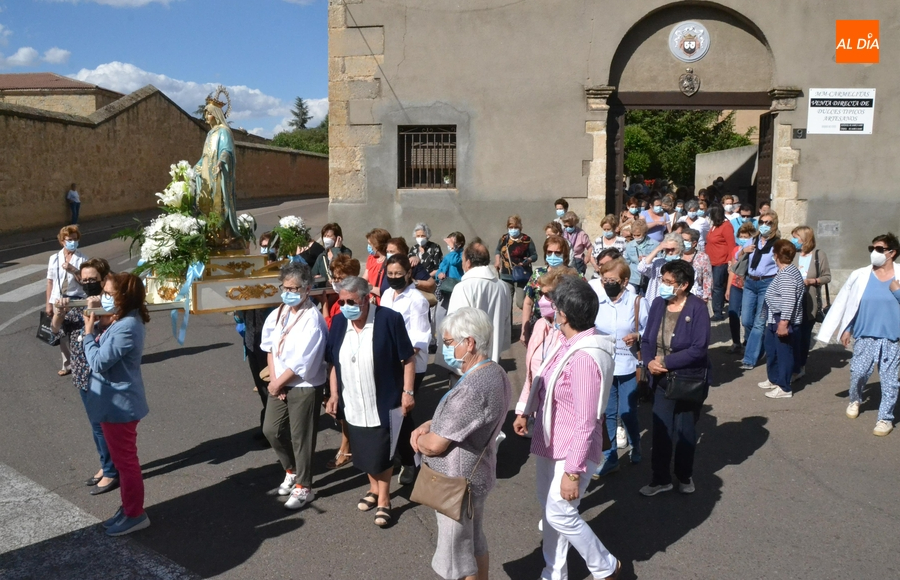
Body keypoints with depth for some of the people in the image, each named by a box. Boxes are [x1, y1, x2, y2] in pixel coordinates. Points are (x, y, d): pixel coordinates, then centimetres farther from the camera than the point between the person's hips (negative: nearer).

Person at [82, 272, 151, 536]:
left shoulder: (126, 328, -25)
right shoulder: (122, 321, 7)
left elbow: (99, 363, -23)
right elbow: (103, 349, 11)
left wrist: (89, 332, -13)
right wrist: (96, 327, -1)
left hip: (119, 404, -10)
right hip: (115, 402, 10)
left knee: (125, 460, 4)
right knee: (122, 459, 20)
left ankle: (135, 515, 18)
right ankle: (129, 508, 33)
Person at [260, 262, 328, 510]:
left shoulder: (312, 318, -20)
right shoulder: (278, 313, 2)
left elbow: (301, 361, -21)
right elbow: (270, 347, 6)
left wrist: (277, 383, -11)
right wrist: (273, 379, -5)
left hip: (305, 386, -7)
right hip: (279, 383, 7)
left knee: (301, 437, 4)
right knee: (271, 430, 15)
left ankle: (303, 487, 21)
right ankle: (292, 470, 38)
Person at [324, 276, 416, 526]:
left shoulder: (389, 319, -17)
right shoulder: (339, 322, -2)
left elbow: (408, 358, -12)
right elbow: (334, 362, 8)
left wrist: (408, 391, -13)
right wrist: (334, 394, 6)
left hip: (384, 401, -5)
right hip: (353, 403, 5)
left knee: (381, 453, 4)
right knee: (364, 452, 19)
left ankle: (384, 500, 24)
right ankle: (374, 488, 42)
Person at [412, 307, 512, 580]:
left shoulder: (473, 389, -32)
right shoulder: (494, 373, -1)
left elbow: (435, 445, -26)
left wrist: (420, 439, -4)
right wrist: (429, 425, -3)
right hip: (477, 475, 9)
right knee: (475, 543, 26)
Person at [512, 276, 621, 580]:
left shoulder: (584, 357, -30)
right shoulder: (568, 343, -1)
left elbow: (585, 422, -28)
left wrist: (573, 472, -25)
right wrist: (526, 413, 24)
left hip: (571, 450, -9)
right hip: (551, 442, 9)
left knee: (561, 514, 3)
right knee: (549, 507, 19)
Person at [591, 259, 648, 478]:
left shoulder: (637, 302, -9)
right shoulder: (596, 302, -4)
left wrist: (638, 337, -19)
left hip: (628, 366, -2)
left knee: (627, 412, 7)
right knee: (606, 413, 9)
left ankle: (636, 446, 37)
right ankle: (609, 457, 22)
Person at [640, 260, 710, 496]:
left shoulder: (697, 308, -16)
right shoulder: (658, 304, -2)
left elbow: (699, 348, -22)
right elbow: (646, 339, 1)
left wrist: (666, 362, -22)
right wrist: (649, 361, -18)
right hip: (662, 379, 4)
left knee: (685, 430, 13)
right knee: (661, 430, 7)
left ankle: (685, 476, 35)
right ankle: (660, 478, 22)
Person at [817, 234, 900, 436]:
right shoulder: (860, 276, 0)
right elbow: (847, 304, 7)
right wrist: (846, 329, 7)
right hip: (865, 336, 1)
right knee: (858, 373, 4)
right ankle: (855, 400, 35)